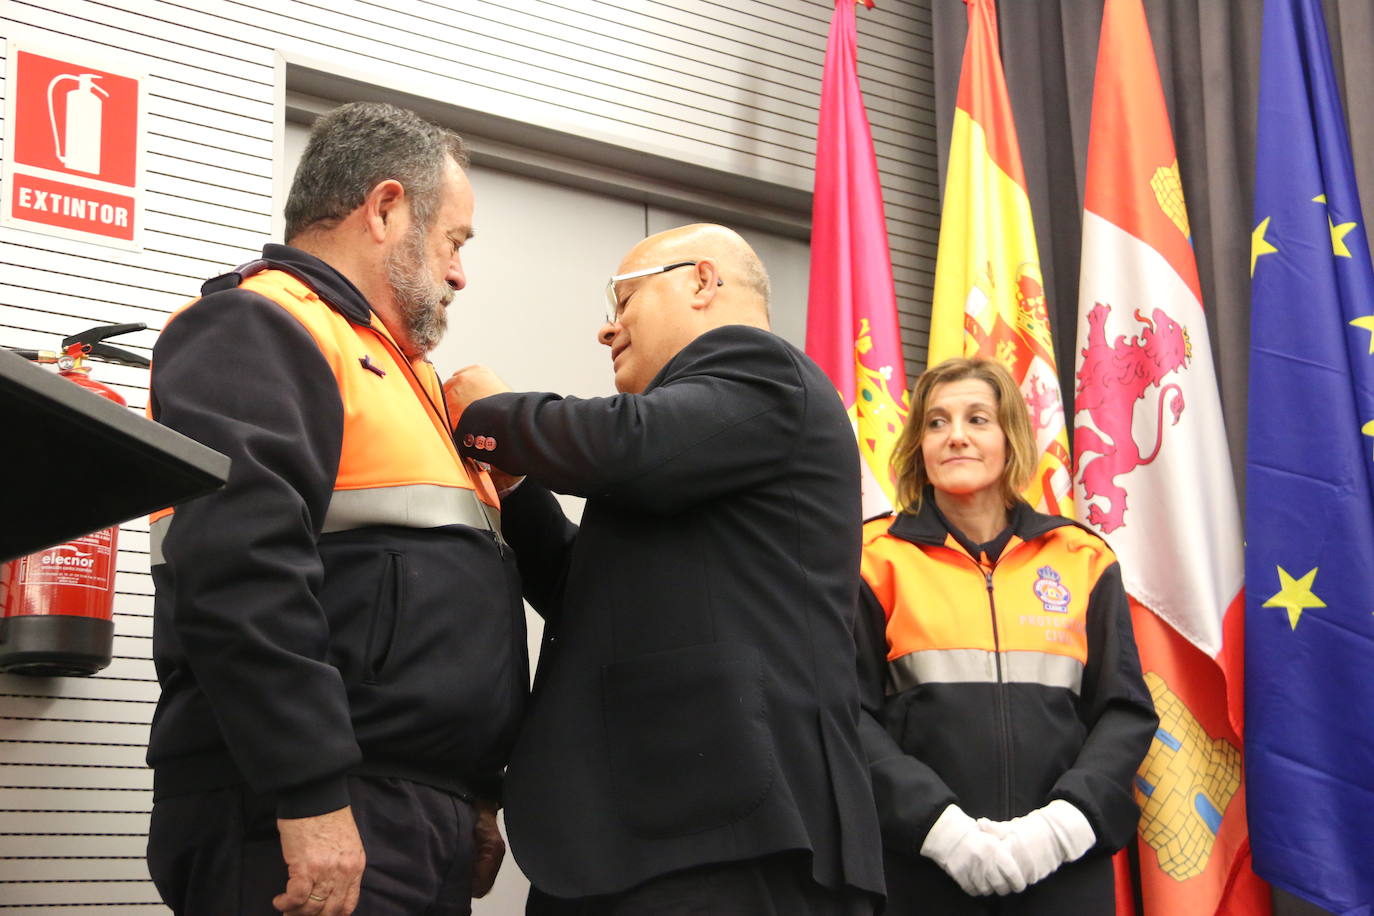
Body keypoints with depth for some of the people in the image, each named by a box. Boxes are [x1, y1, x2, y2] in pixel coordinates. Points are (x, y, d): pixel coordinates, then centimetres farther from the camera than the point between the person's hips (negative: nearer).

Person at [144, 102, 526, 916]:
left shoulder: (390, 366, 24)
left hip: (424, 829, 9)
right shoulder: (257, 328, -7)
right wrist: (312, 798, -24)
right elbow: (241, 568, -21)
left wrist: (474, 800, 23)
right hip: (311, 827, -9)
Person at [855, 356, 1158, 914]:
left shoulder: (1083, 559, 8)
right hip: (921, 865, -1)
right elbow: (850, 713, -3)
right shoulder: (879, 558, 3)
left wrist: (1067, 820, -11)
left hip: (1065, 866, 2)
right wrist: (939, 824, -16)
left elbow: (1125, 711, 6)